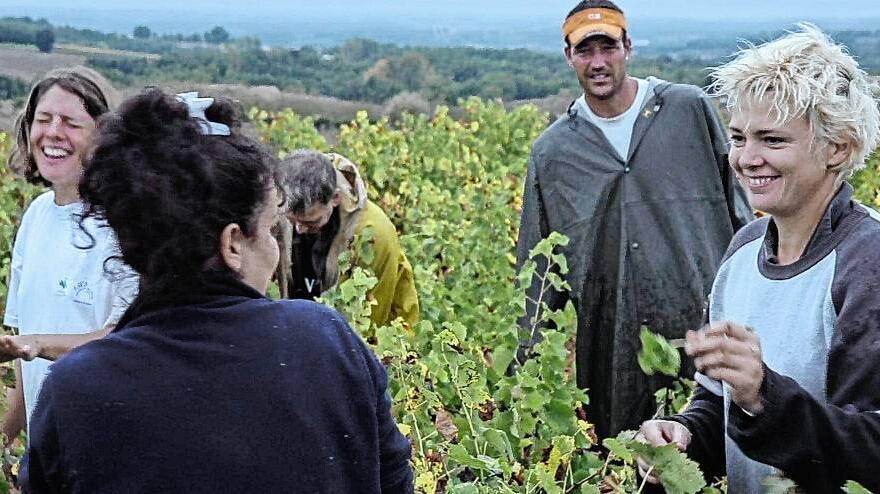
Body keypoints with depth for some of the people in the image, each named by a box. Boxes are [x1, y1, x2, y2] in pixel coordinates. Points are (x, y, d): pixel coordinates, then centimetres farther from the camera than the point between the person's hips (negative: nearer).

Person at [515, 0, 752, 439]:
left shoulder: (690, 109, 2)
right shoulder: (551, 151, 7)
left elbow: (738, 212, 8)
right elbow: (537, 269, 12)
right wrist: (529, 359, 10)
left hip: (706, 324, -1)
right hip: (612, 346, 2)